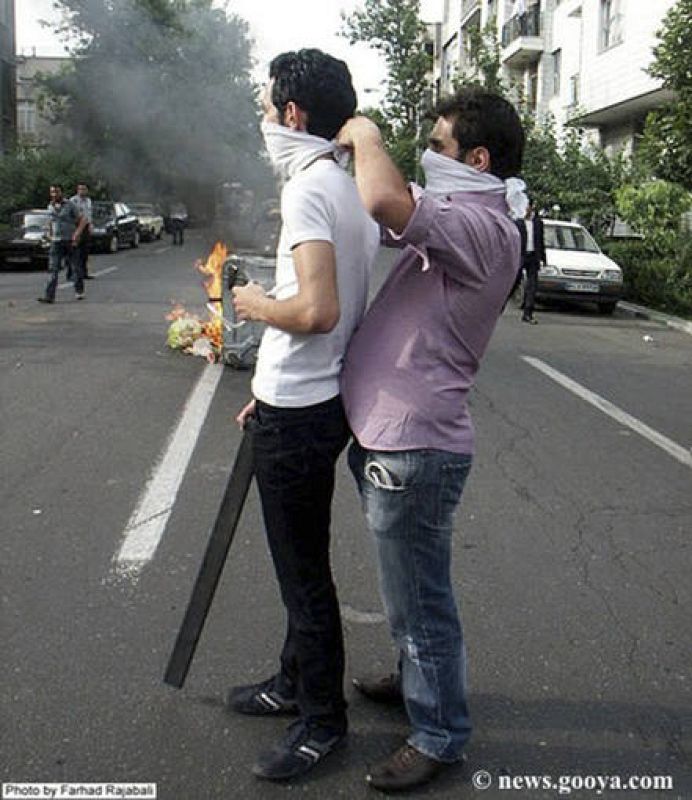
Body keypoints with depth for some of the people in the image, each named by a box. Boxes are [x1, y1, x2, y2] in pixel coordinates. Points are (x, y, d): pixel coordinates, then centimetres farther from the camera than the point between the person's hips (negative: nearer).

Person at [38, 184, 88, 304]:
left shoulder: (70, 205, -5)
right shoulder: (50, 207, 9)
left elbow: (82, 220, -6)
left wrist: (77, 234, -17)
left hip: (70, 241, -3)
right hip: (56, 242, 3)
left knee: (76, 267, 9)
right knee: (53, 269, -7)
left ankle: (79, 291, 30)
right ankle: (49, 296, -14)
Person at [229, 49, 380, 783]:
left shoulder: (309, 189, -18)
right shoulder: (347, 190, 11)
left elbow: (316, 310, -31)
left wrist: (256, 305, -10)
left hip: (297, 418, -10)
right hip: (313, 403, 10)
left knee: (304, 572, 5)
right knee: (301, 563, 22)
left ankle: (323, 722, 22)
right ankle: (295, 683, 40)